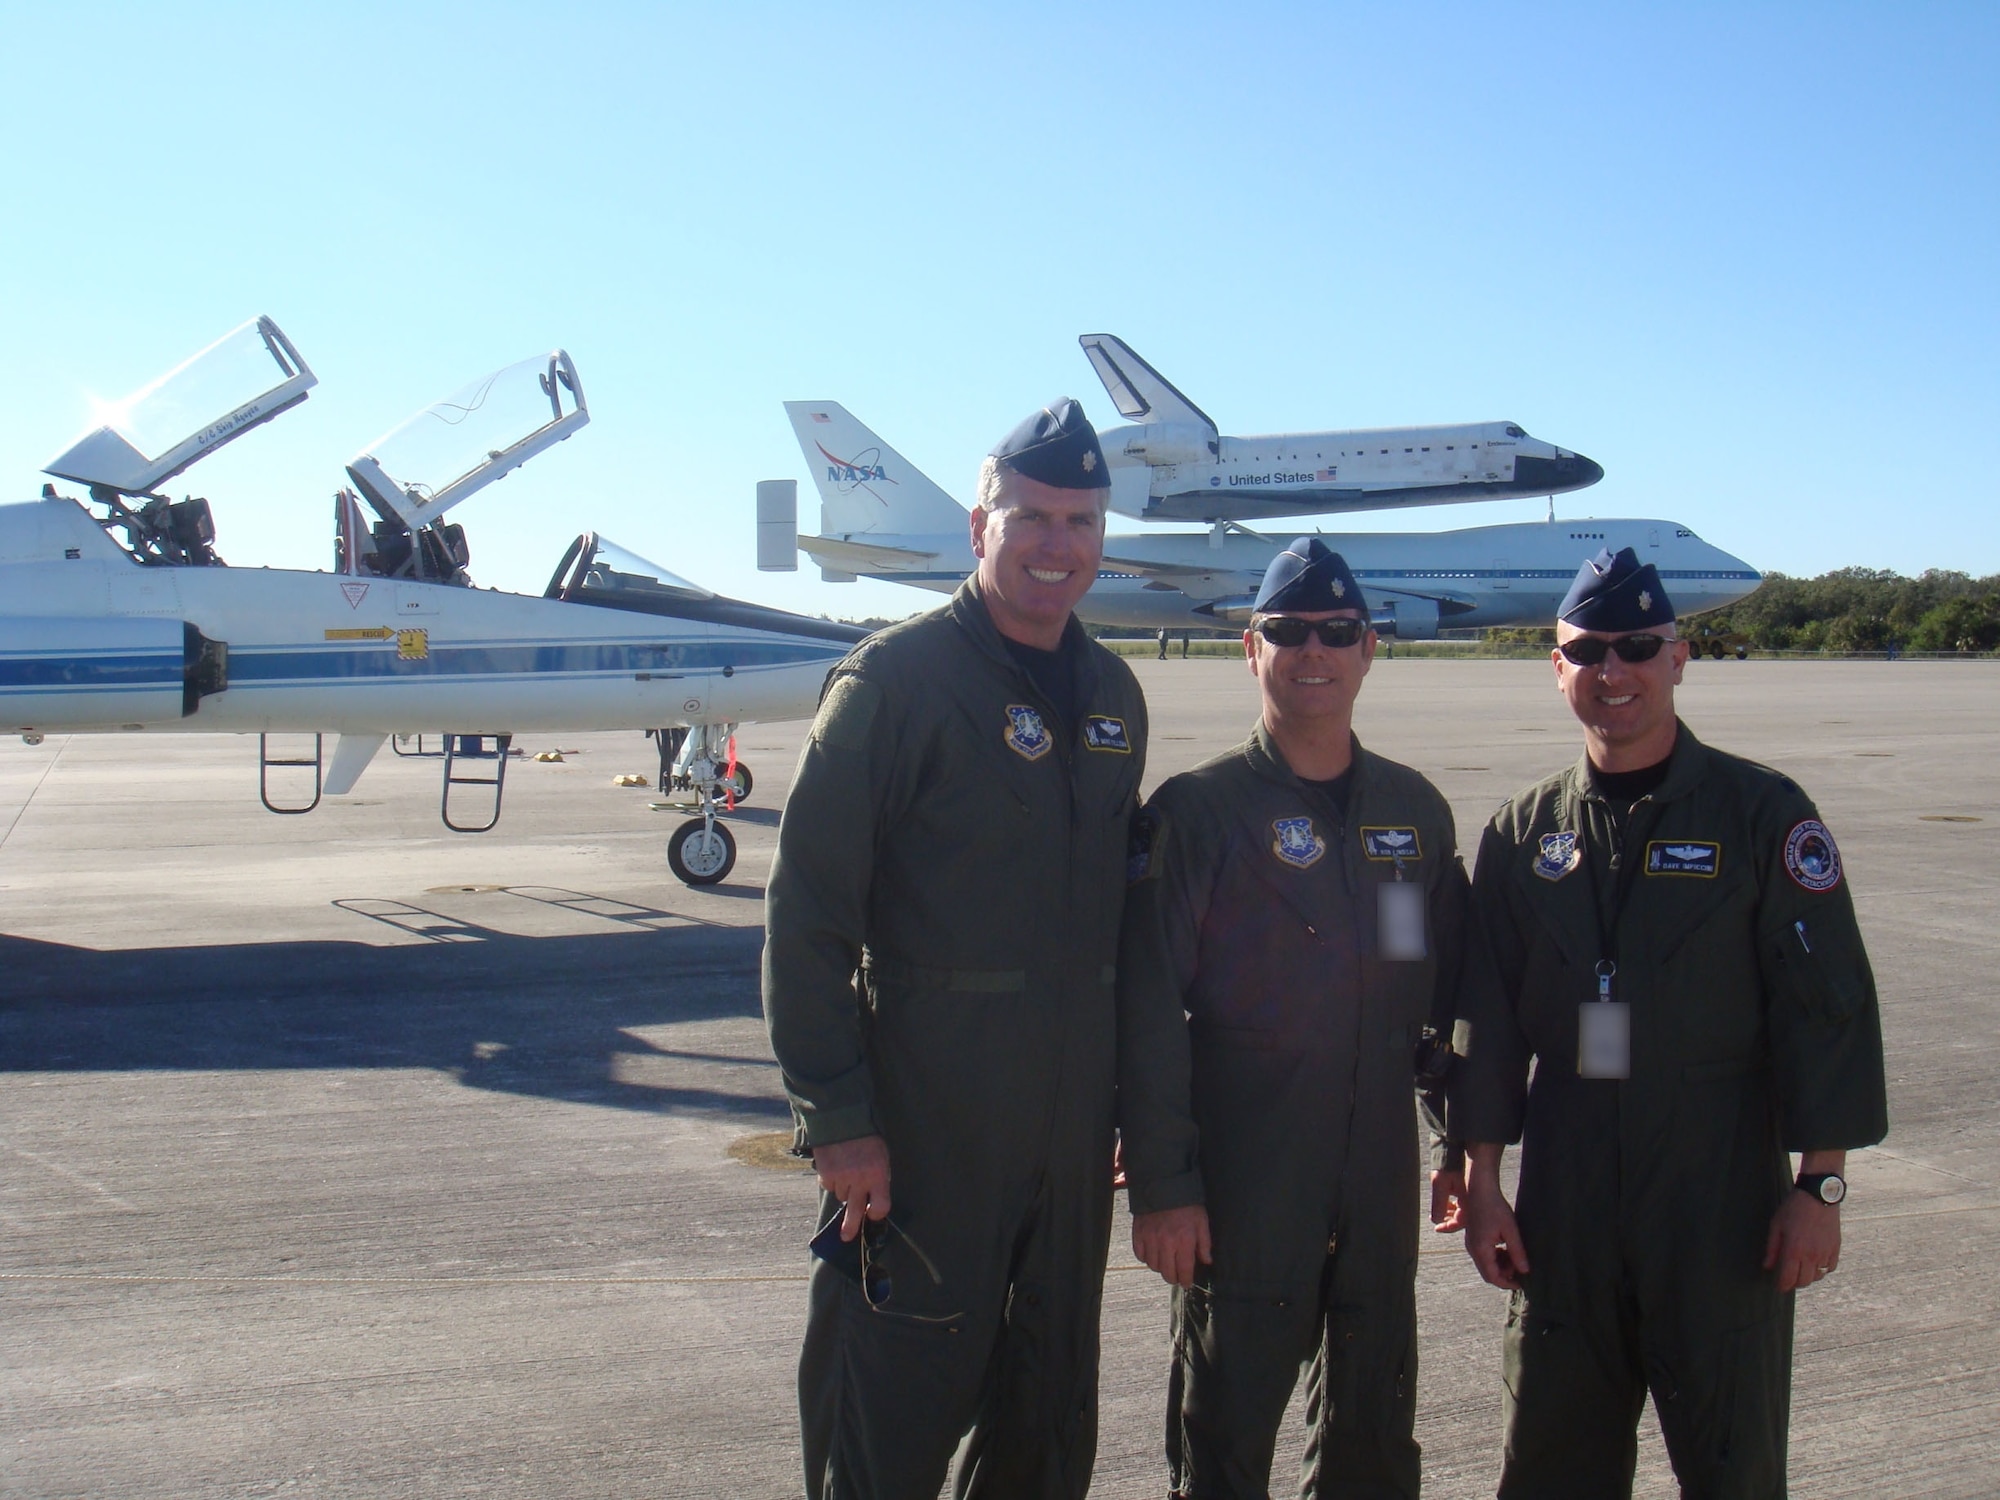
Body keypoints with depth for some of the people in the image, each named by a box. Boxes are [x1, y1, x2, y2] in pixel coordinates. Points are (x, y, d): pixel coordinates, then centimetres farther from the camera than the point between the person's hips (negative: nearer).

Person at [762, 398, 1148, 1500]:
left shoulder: (1112, 693, 10)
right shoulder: (899, 676, -11)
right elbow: (808, 908, -14)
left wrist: (1130, 1092, 13)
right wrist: (837, 1117, -16)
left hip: (1072, 1121, 6)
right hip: (925, 1121, -6)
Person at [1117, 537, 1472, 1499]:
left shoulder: (1415, 809, 9)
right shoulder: (1199, 809, -6)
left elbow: (1447, 989, 15)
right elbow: (1149, 1012, -9)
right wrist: (1161, 1185, -13)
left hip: (1381, 1168, 5)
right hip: (1240, 1175, -4)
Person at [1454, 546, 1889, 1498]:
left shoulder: (1761, 813, -3)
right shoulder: (1524, 831, 6)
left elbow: (1827, 1002, -4)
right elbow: (1490, 1014, 8)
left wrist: (1818, 1185, -8)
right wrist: (1483, 1180, 6)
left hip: (1721, 1186, -3)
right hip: (1564, 1189, 3)